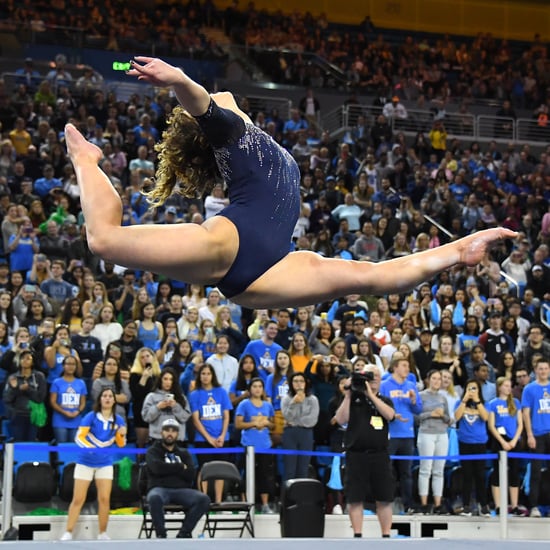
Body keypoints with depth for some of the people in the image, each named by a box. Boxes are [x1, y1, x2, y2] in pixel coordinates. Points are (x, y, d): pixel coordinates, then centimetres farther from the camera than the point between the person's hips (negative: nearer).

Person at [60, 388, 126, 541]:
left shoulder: (118, 420, 1)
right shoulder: (91, 416, -8)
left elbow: (120, 444, 8)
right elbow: (79, 437, -11)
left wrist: (121, 435, -13)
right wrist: (89, 447, -28)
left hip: (105, 463, 2)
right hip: (85, 462, -2)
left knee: (104, 499, -3)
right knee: (78, 499, -3)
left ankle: (102, 534, 9)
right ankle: (68, 533, 3)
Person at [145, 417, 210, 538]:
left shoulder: (183, 453, 22)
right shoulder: (153, 451, 13)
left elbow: (190, 475, 5)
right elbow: (157, 467, -10)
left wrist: (169, 468, -1)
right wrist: (180, 467, -1)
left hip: (182, 490, 3)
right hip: (159, 489, -3)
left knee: (204, 499, -26)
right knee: (154, 497, -41)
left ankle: (184, 533, -16)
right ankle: (161, 534, -23)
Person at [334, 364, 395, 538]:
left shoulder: (385, 400, 14)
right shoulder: (353, 398, 8)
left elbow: (389, 415, -8)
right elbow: (341, 420, -4)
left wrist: (371, 394, -10)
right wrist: (347, 396, -8)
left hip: (380, 455, 2)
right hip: (356, 455, -2)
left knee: (384, 498, 1)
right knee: (355, 498, -1)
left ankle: (386, 536, 6)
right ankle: (357, 536, 5)